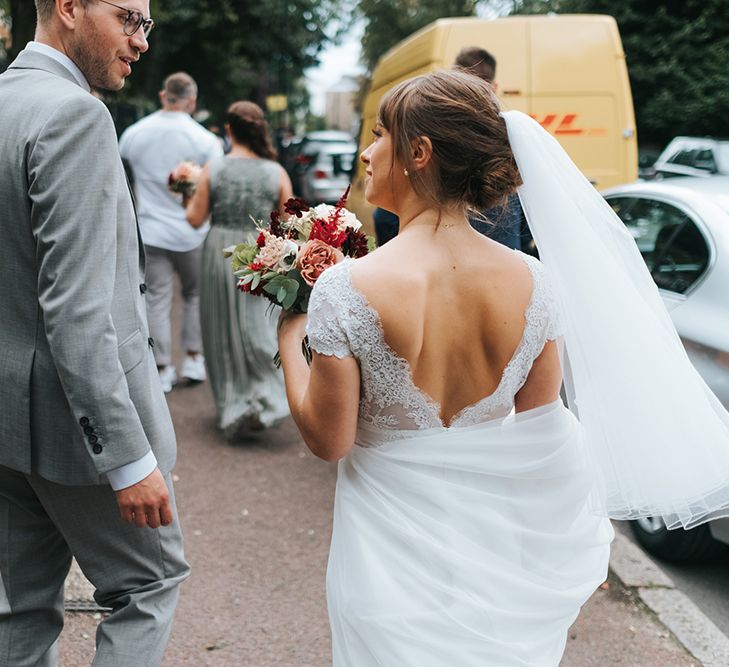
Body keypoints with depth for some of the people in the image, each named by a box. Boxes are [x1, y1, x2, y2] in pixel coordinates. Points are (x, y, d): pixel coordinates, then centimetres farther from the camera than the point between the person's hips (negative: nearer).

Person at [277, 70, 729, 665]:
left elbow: (328, 440, -13)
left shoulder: (346, 291, -23)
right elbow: (539, 421, -2)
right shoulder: (533, 281, -12)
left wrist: (290, 342, 1)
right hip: (500, 540, 3)